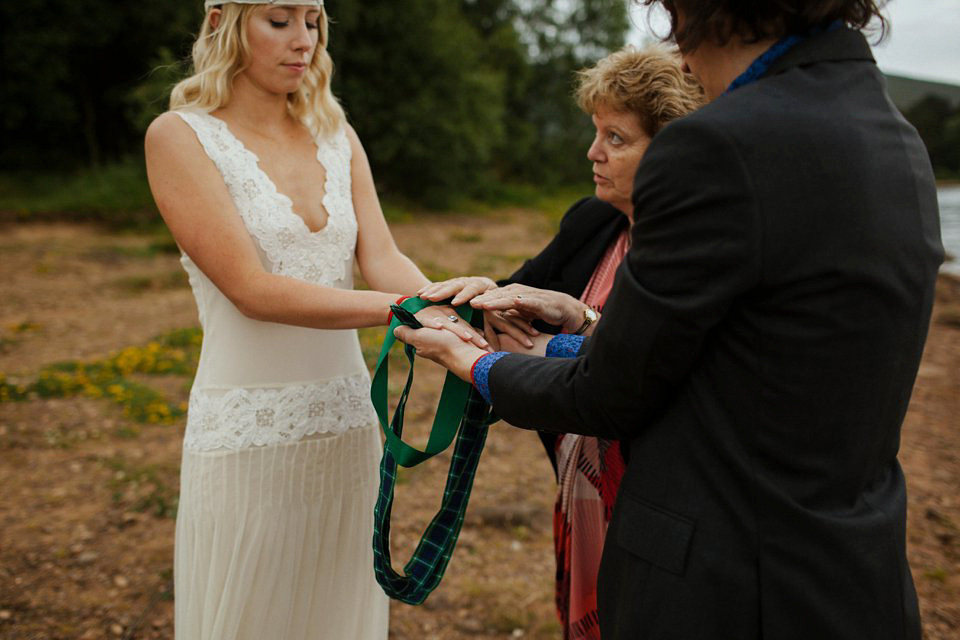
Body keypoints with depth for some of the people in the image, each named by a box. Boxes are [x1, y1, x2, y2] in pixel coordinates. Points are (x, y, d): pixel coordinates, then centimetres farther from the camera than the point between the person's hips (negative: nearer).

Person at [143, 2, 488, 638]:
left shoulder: (337, 136, 10)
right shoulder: (180, 136, -6)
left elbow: (382, 258, -2)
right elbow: (250, 288, -16)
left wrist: (446, 311, -23)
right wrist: (403, 308, -24)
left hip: (348, 418, 5)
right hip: (248, 432, -4)